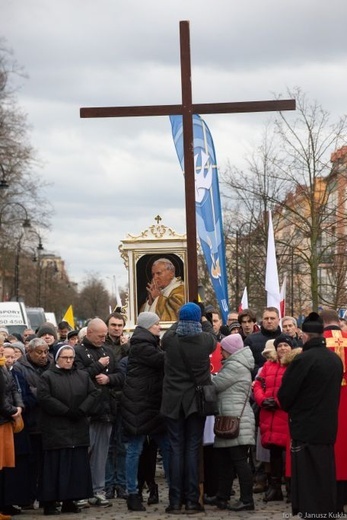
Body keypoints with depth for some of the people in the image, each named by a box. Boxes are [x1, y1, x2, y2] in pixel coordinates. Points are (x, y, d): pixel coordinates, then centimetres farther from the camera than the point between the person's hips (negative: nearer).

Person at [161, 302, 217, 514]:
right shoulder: (205, 340, -9)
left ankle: (175, 501, 3)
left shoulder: (170, 339, -8)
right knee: (193, 449, 4)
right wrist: (205, 322, 38)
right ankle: (192, 500, 3)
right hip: (197, 401, 0)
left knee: (176, 449, 4)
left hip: (174, 401, 1)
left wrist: (182, 322, 38)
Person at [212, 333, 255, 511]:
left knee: (239, 460, -9)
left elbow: (215, 384, -10)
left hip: (236, 421, -11)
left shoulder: (235, 366, -11)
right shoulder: (234, 365, 22)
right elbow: (221, 385, 24)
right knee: (224, 460, 12)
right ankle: (222, 498, 17)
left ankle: (247, 500, -9)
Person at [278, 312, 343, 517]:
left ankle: (310, 512, -2)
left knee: (307, 478, -2)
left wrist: (290, 408, 8)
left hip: (306, 427, -7)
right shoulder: (336, 359, 5)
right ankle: (329, 511, 20)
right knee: (326, 475, 14)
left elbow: (285, 394, -12)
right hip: (328, 426, 7)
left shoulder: (303, 359, -17)